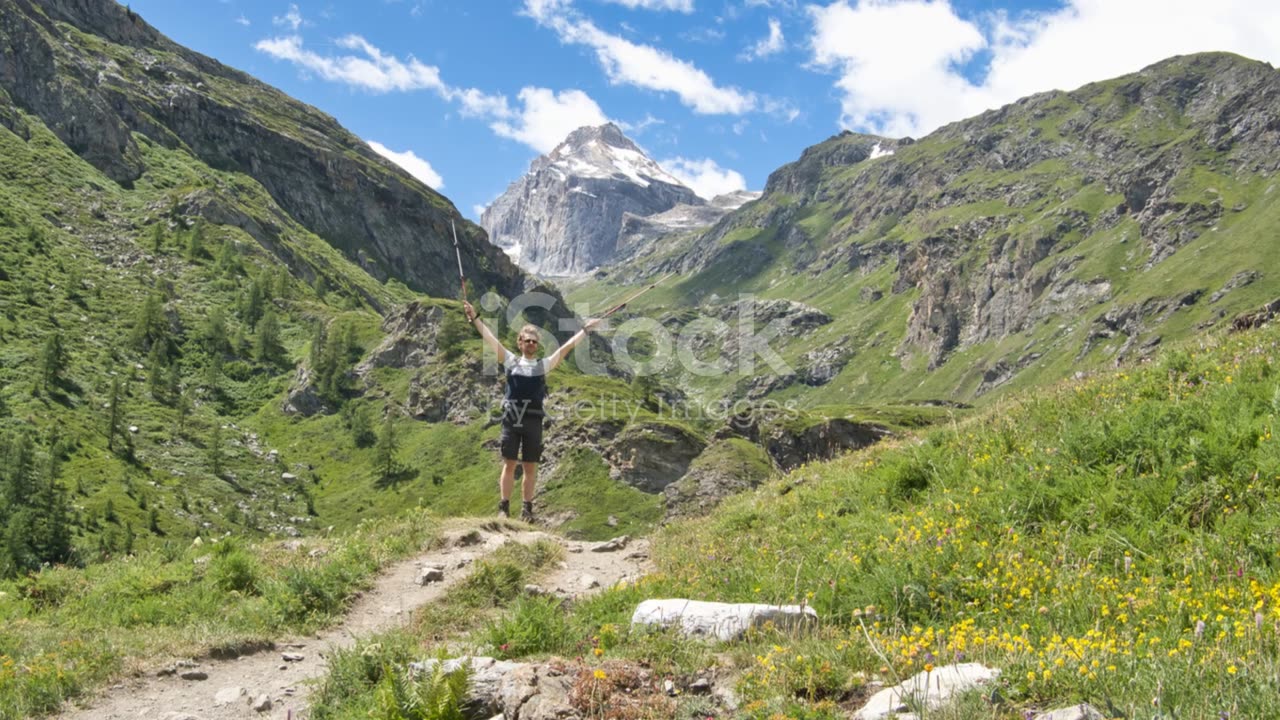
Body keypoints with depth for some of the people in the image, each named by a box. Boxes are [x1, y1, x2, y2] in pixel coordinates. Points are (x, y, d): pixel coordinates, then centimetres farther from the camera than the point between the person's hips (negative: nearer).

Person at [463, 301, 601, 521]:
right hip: (512, 419, -1)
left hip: (533, 421, 1)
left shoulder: (544, 364, 11)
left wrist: (585, 329, 8)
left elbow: (566, 347, 10)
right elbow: (490, 339, 6)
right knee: (509, 464, 0)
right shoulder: (511, 361, 9)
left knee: (530, 467, 4)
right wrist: (474, 318, 1)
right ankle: (504, 507, 3)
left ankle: (527, 509, 11)